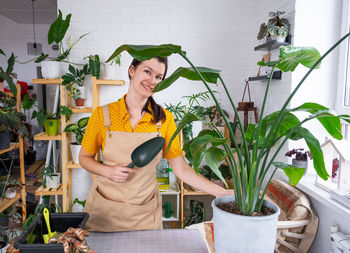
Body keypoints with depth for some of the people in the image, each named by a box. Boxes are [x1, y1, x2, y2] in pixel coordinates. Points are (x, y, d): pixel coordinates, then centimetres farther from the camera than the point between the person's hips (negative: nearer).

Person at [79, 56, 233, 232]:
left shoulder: (164, 118, -5)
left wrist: (223, 193, -15)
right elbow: (84, 157, 3)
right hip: (104, 210, 0)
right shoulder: (103, 114, -8)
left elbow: (182, 169, -6)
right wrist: (108, 171, -16)